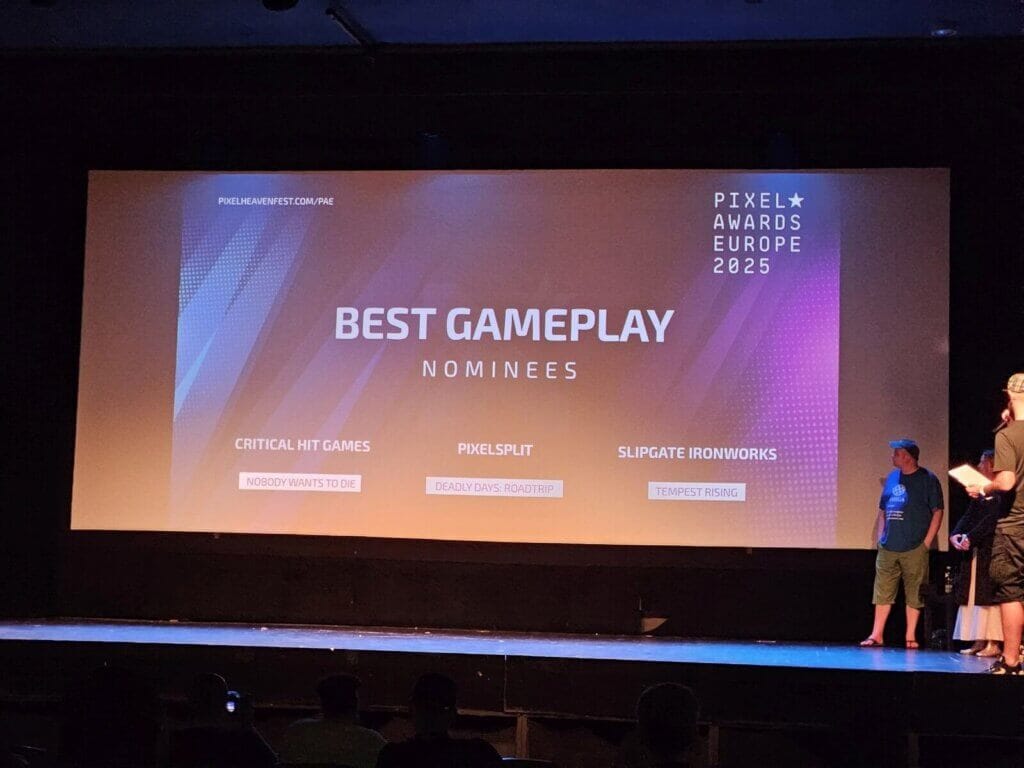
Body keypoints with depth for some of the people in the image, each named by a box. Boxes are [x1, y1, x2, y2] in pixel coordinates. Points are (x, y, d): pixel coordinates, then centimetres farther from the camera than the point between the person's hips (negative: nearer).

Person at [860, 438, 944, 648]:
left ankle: (911, 637, 6)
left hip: (914, 549, -5)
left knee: (914, 593, 0)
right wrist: (880, 537, 10)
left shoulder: (928, 480, -3)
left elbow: (937, 512, -4)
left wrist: (926, 542, -9)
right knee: (883, 592, 5)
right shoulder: (892, 477, 13)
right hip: (888, 548, 5)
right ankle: (877, 635, 9)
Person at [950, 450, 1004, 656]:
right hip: (974, 551, 9)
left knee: (989, 596, -9)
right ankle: (979, 641, 11)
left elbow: (992, 520, -17)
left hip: (991, 551, -9)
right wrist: (955, 534, -3)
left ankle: (993, 643, -7)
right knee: (974, 596, 7)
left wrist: (970, 537, -20)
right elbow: (968, 517, 13)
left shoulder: (999, 492, -9)